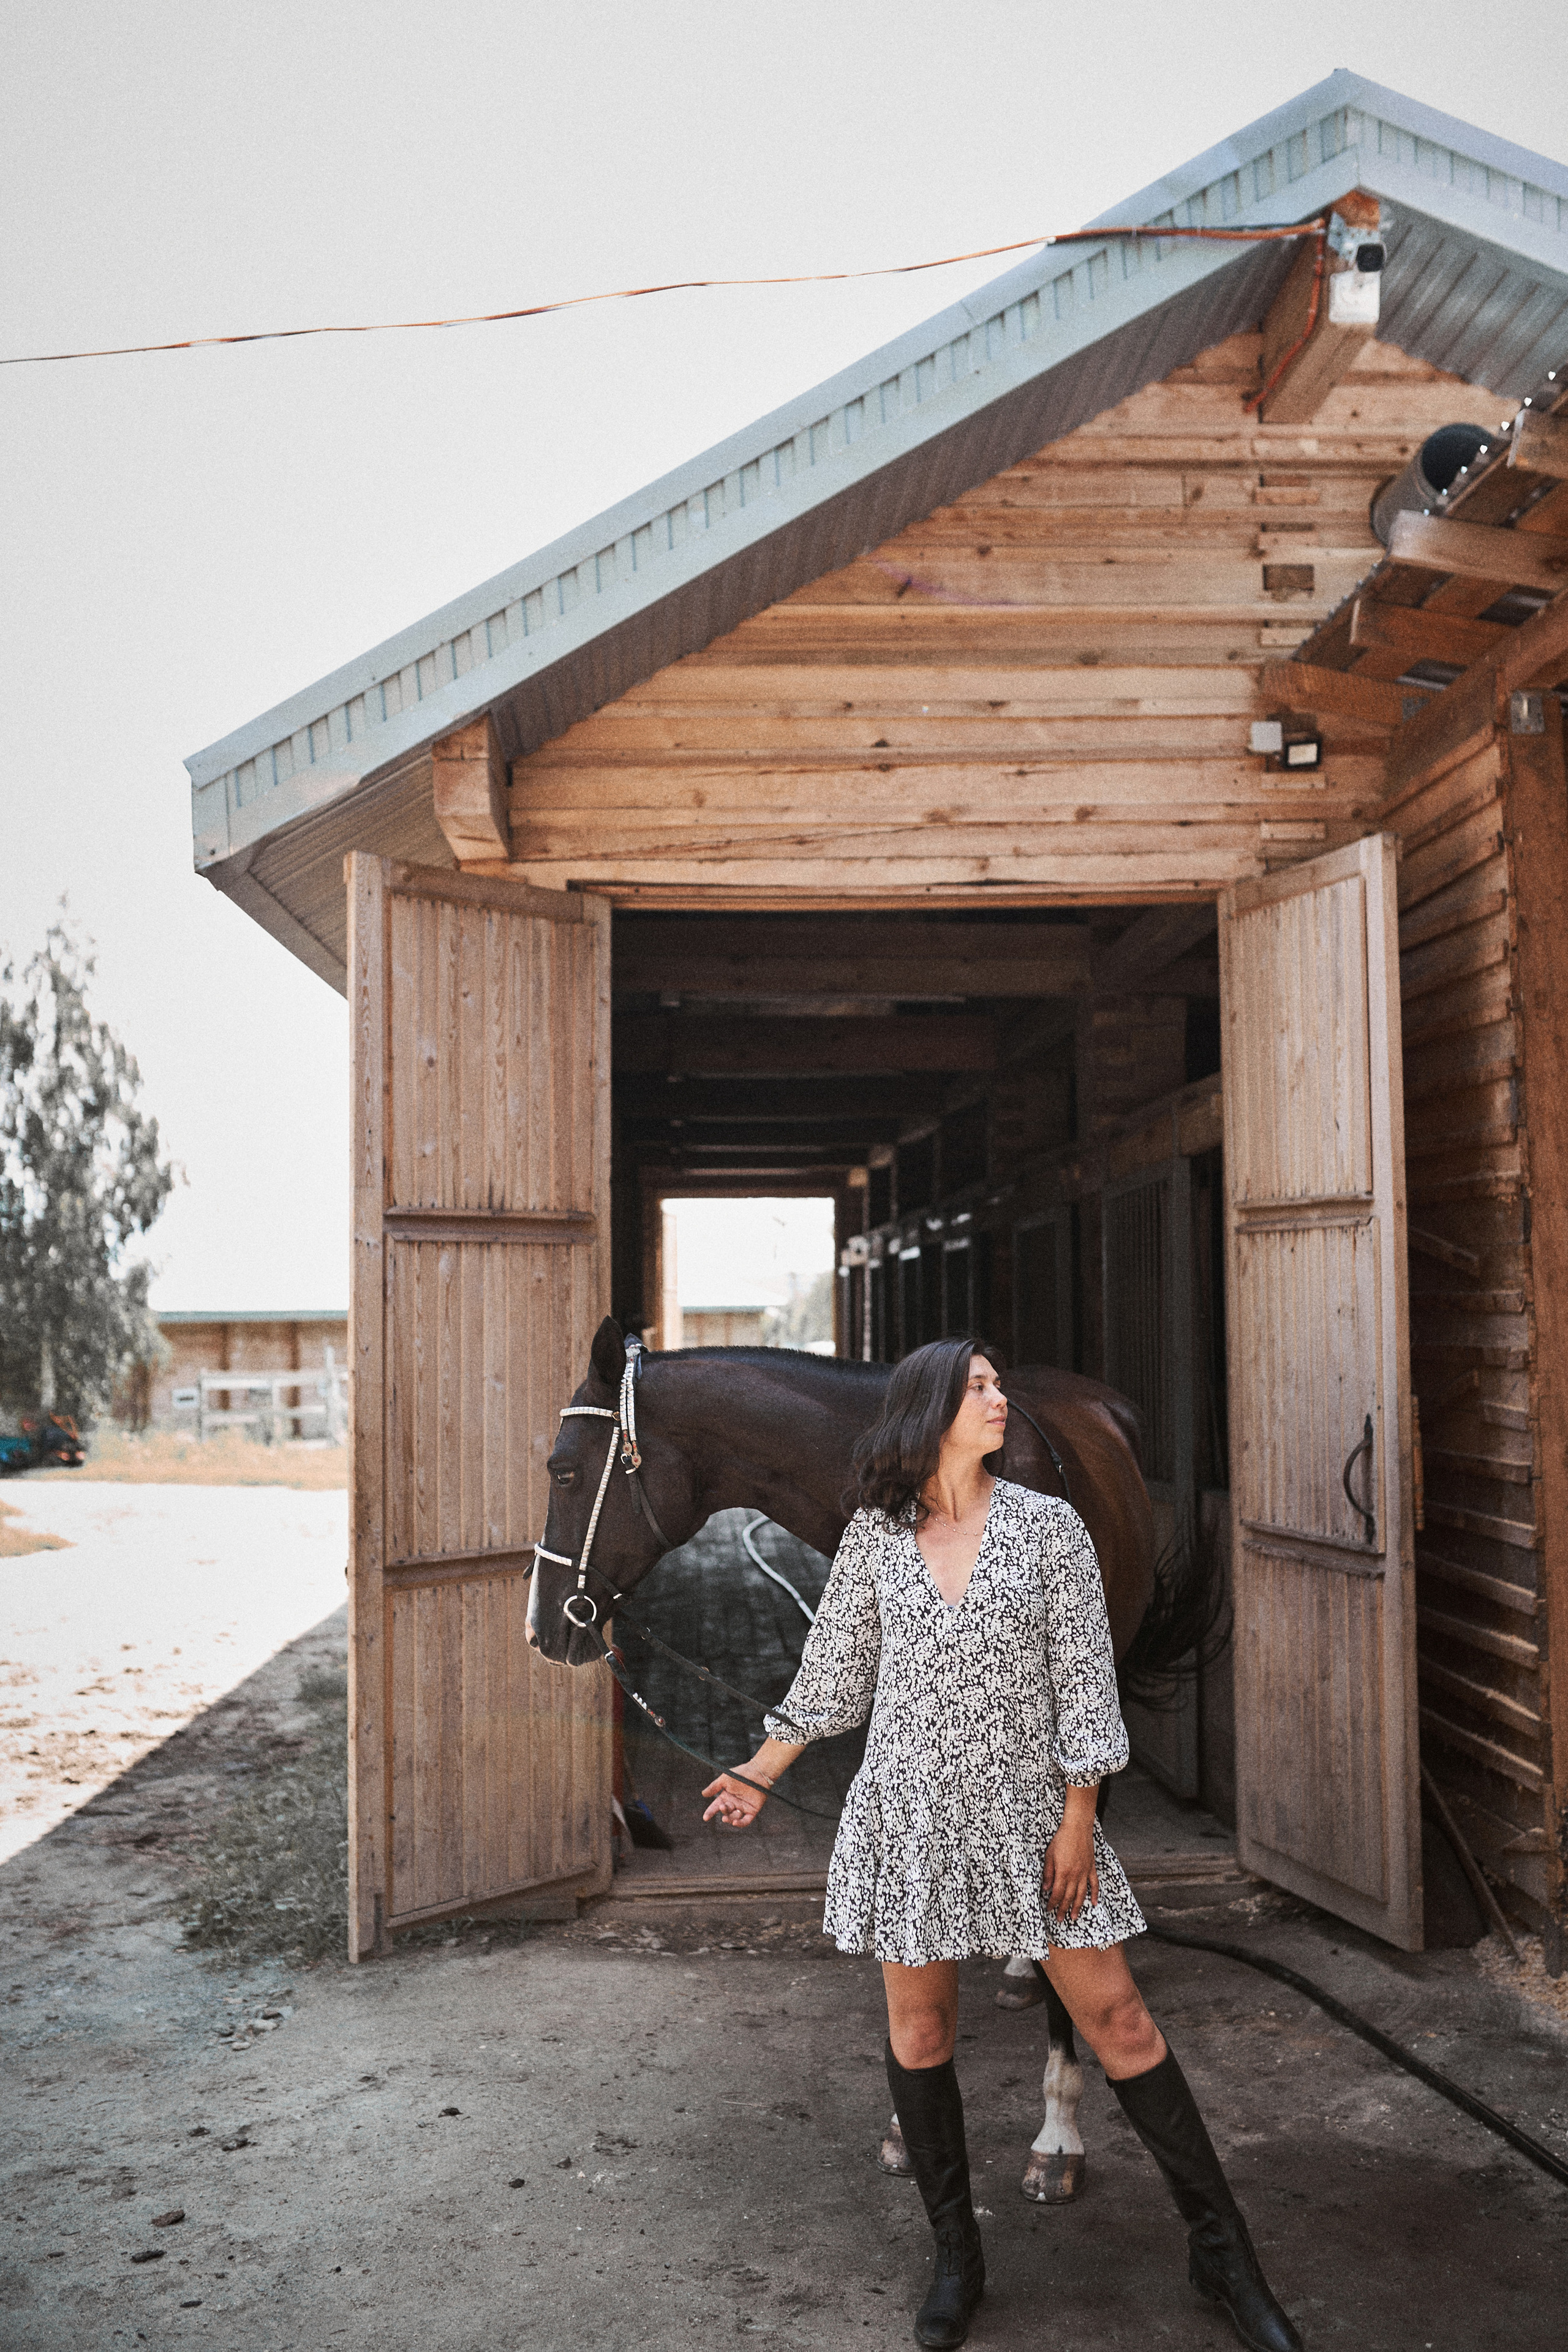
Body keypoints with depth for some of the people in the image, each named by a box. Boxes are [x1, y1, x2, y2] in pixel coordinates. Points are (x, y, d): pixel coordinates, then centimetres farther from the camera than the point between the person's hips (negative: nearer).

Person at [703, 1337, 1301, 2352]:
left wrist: (1078, 1820, -7)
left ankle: (1222, 2250, 17)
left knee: (1116, 2015, 2)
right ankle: (957, 2259, 28)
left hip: (1027, 1807, -1)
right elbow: (834, 1673, 9)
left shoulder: (1049, 1527, -4)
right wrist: (760, 1774, 12)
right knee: (919, 2027, 9)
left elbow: (1083, 1679, -4)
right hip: (909, 1811, 1)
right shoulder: (874, 1539, -1)